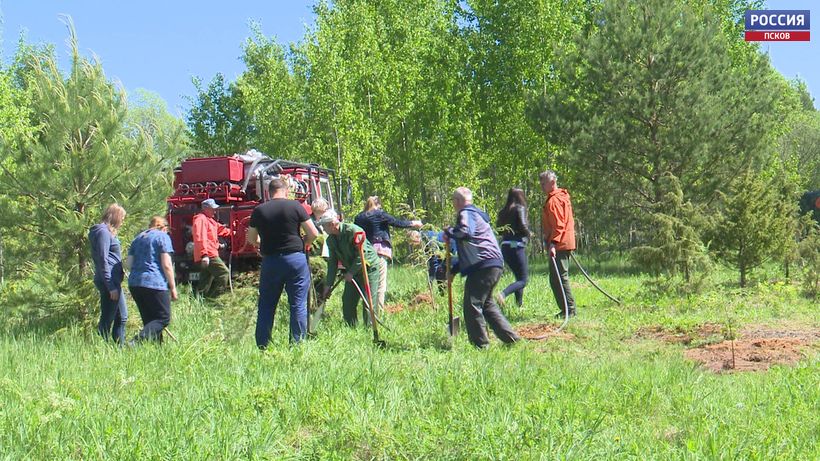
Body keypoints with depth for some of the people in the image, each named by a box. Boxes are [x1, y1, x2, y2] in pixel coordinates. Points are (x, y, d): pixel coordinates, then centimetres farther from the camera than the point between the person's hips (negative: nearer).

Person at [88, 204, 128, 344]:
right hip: (109, 281, -11)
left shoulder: (108, 232, 19)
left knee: (122, 316, 16)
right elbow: (103, 260, -19)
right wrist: (111, 287, -20)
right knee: (107, 318, -6)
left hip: (114, 281, 11)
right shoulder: (103, 232, -13)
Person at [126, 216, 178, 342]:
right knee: (164, 318, -3)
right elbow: (166, 265, -8)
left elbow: (128, 264, 15)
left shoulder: (138, 238, 19)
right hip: (155, 284, -7)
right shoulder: (163, 237, 0)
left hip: (134, 283, 7)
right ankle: (137, 341, -22)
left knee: (149, 320, 14)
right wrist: (173, 288, -3)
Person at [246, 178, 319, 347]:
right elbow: (313, 233, -3)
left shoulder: (258, 211, 2)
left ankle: (262, 346, 15)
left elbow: (251, 239, 13)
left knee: (266, 306, 12)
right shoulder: (295, 206, -4)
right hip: (295, 258, -2)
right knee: (298, 304, 4)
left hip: (270, 261, 2)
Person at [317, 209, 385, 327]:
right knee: (347, 301, 3)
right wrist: (328, 285, 3)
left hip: (369, 268, -7)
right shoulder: (331, 240, 1)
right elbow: (332, 262, 7)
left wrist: (351, 272, -19)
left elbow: (363, 254, -23)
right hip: (352, 272, 7)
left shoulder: (353, 230, -22)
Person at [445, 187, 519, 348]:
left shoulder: (466, 214, -5)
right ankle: (510, 338, 19)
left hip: (483, 266, -10)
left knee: (472, 305, -6)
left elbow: (465, 232, -29)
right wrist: (454, 269, 30)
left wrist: (449, 232, -9)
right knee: (486, 303, 19)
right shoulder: (476, 214, 28)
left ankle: (480, 344, -4)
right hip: (493, 264, 10)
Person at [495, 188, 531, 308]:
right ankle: (502, 294, -27)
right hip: (517, 246, -7)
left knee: (519, 277, 21)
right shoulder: (520, 208, -6)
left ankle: (519, 304, 19)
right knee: (522, 281, -4)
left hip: (505, 247, 7)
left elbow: (498, 228, 10)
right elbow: (523, 226, -16)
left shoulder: (503, 211, 12)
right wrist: (528, 235, 1)